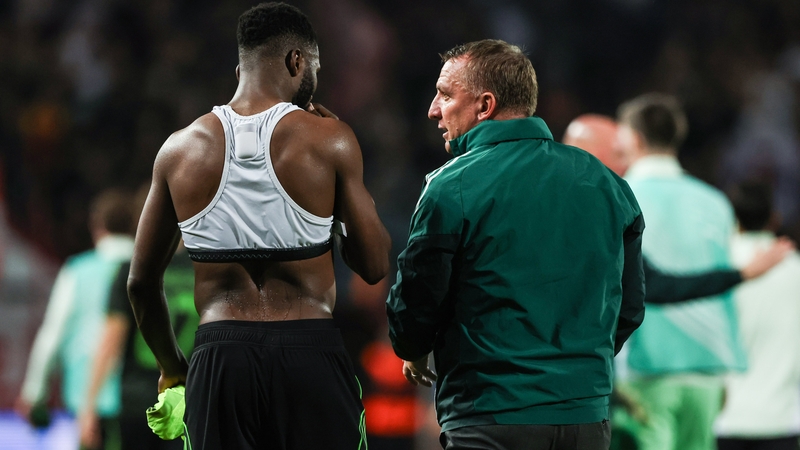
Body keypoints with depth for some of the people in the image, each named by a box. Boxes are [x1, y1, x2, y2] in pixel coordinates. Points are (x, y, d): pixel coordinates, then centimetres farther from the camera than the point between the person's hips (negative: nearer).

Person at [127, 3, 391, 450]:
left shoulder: (181, 149, 7)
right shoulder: (327, 139, -3)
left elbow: (142, 282, 12)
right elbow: (374, 265, 2)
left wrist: (171, 367, 27)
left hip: (219, 358, 3)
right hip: (310, 354, -2)